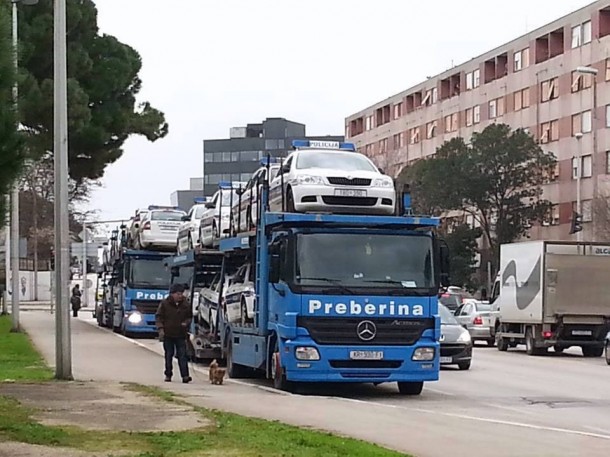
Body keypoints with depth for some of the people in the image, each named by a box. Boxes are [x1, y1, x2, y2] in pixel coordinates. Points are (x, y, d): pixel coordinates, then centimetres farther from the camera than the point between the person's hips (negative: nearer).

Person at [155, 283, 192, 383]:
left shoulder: (185, 305, 4)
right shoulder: (164, 304, -2)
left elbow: (189, 317, 16)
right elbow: (159, 317, 1)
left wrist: (186, 323, -5)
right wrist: (161, 329, -10)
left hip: (181, 335, 1)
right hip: (168, 334, -1)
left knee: (182, 355, -5)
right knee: (168, 355, 7)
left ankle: (185, 375, -11)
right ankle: (168, 375, 15)